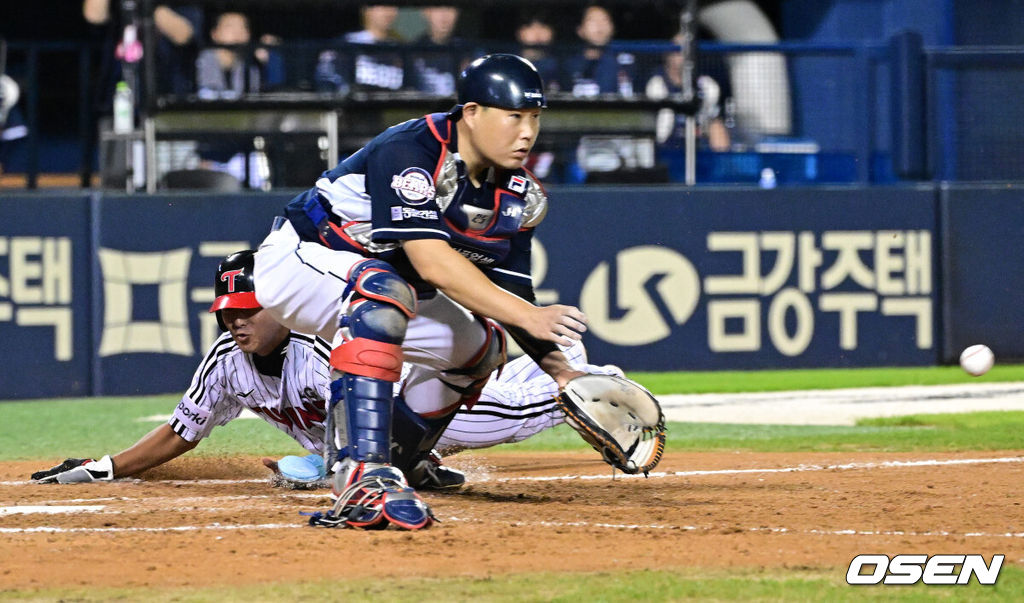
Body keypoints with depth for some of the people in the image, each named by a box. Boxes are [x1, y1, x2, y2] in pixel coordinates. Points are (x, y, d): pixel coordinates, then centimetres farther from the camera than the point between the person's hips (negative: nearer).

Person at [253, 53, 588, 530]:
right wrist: (528, 316, -45)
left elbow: (507, 294, -5)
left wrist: (558, 366, -20)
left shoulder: (520, 196, -6)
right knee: (384, 290, -37)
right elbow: (432, 263, -39)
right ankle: (365, 476, -46)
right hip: (298, 260, -9)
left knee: (479, 344, 9)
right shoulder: (409, 153, -30)